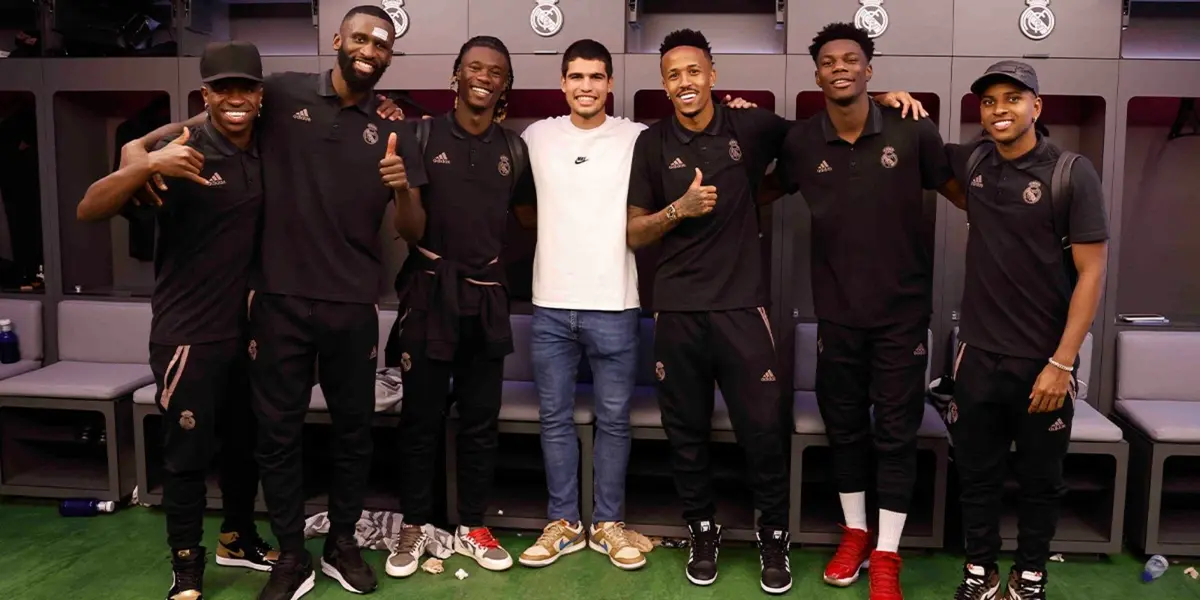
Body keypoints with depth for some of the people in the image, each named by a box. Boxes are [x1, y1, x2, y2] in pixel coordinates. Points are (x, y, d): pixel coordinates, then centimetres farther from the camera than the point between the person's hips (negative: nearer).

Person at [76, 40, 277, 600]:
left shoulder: (267, 153, 2)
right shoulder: (184, 153, -14)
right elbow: (88, 210, -17)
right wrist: (149, 166, -36)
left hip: (248, 329, 6)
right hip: (188, 333, -6)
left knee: (245, 443, 18)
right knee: (188, 455, 2)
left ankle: (237, 537, 37)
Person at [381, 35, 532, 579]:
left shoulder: (513, 148, 4)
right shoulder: (423, 136, -5)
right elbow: (412, 231, -8)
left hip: (486, 295, 3)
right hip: (430, 291, -3)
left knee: (481, 420, 10)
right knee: (421, 418, 5)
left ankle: (472, 528, 24)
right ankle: (414, 528, 20)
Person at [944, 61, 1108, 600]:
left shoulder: (1072, 173, -9)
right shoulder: (972, 162, 2)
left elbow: (1092, 272, -10)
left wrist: (1061, 363, -14)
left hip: (1044, 359, -3)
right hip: (978, 355, 3)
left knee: (1039, 478, 12)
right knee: (977, 474, 11)